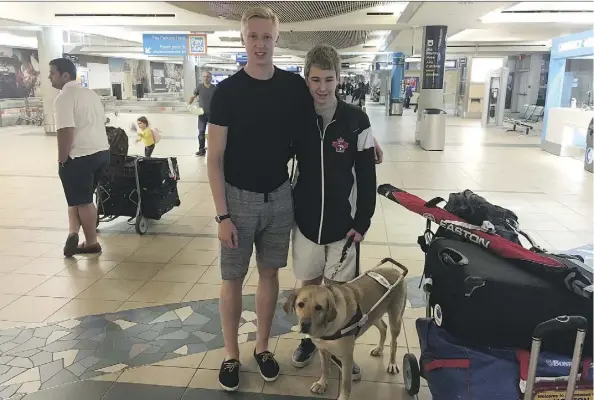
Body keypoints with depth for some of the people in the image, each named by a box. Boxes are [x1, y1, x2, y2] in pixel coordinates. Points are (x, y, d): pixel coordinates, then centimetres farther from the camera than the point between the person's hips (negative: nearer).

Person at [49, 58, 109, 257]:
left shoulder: (64, 97, -12)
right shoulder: (91, 93, 16)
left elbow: (66, 131, -20)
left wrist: (62, 159, -12)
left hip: (80, 156, -8)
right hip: (102, 151, 9)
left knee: (82, 201, 4)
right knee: (82, 198, 18)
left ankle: (91, 243, 13)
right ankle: (74, 233, 13)